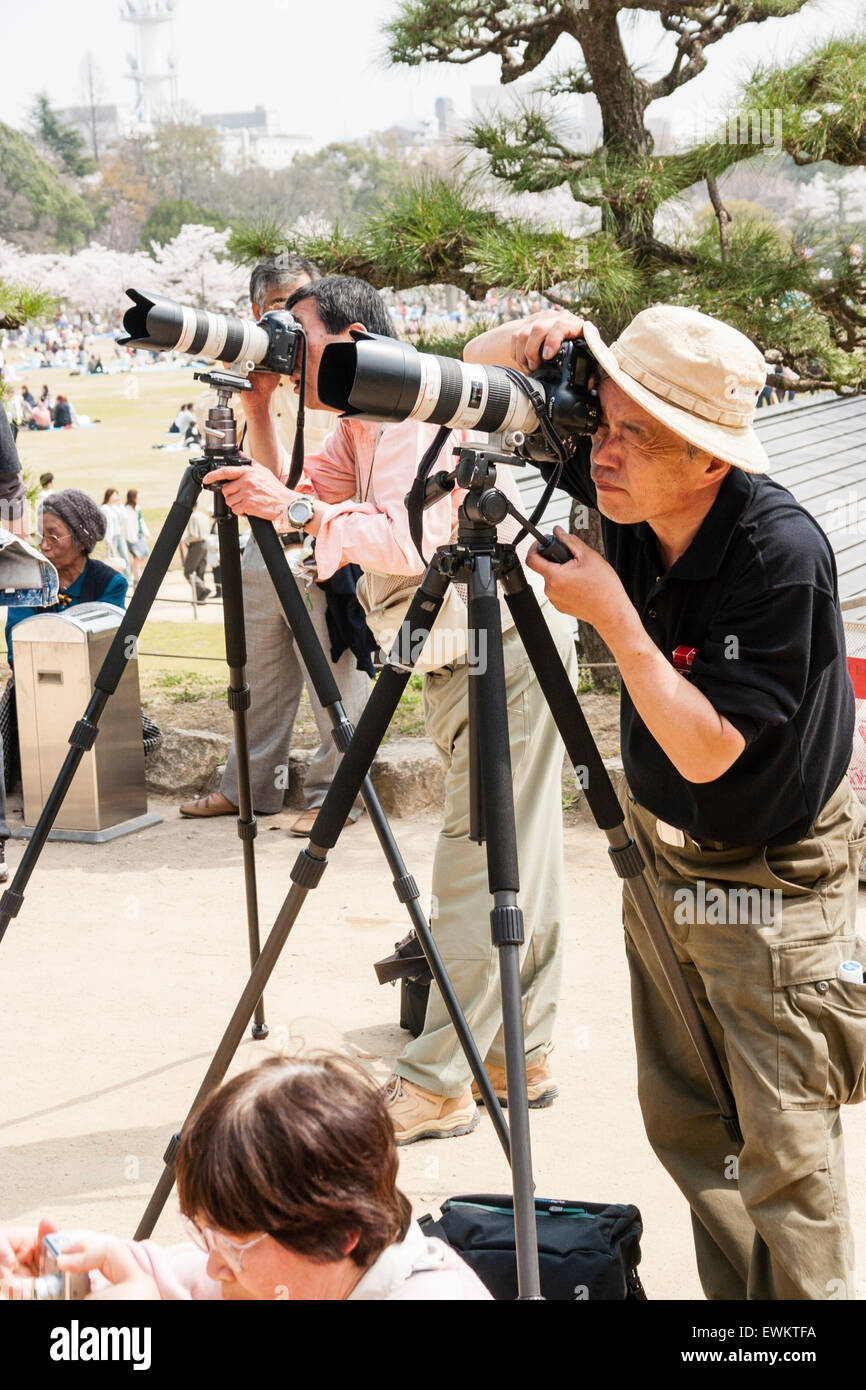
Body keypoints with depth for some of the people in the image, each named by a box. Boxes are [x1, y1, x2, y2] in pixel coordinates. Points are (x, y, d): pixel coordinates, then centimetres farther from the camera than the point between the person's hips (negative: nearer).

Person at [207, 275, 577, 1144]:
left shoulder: (418, 418, -18)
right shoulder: (357, 432, 13)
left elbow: (411, 540, -31)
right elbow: (291, 496, 14)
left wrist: (298, 510, -33)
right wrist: (257, 411, 6)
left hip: (506, 653, -10)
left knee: (477, 872, -9)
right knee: (517, 866, 13)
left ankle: (437, 1087, -8)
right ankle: (521, 1059, 21)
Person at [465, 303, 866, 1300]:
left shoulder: (781, 554, -29)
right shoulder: (630, 497, -11)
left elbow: (708, 748, -27)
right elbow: (481, 371, 1)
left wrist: (612, 615, -30)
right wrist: (531, 342, -22)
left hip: (770, 880, -6)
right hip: (663, 848, 7)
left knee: (782, 1146, -4)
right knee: (683, 1124, 14)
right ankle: (733, 1294, 30)